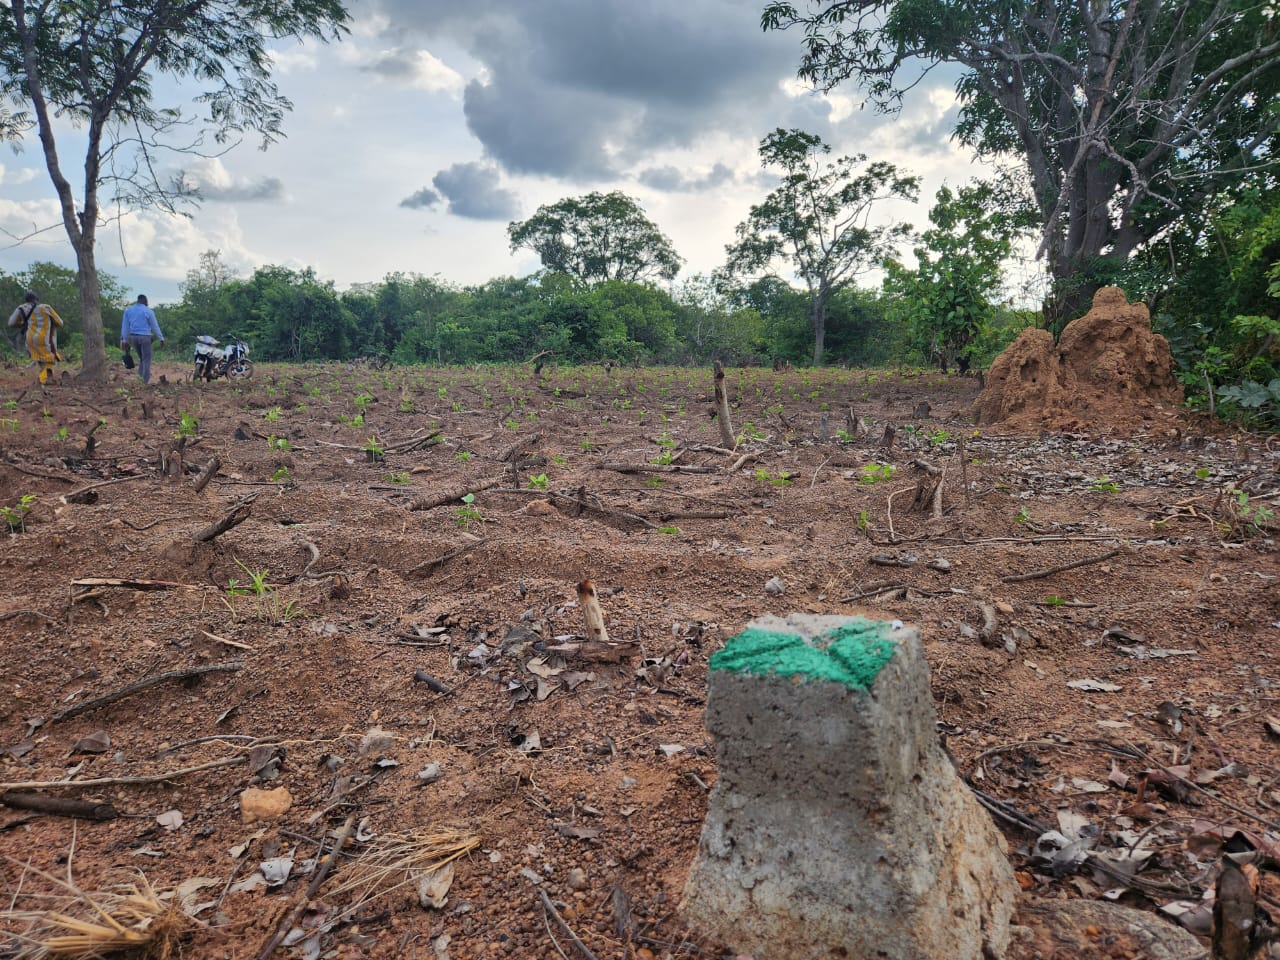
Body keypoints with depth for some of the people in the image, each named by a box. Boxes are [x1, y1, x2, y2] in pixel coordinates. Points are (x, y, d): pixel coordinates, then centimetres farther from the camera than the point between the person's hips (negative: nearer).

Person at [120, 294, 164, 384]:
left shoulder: (128, 310, 7)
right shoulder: (149, 311, -6)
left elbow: (125, 326, 8)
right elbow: (155, 326, -3)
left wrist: (125, 340, 12)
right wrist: (161, 339, 4)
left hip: (133, 337, 5)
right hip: (145, 336, -5)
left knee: (141, 357, 21)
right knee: (146, 359, 2)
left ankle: (141, 375, 10)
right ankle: (146, 380, -1)